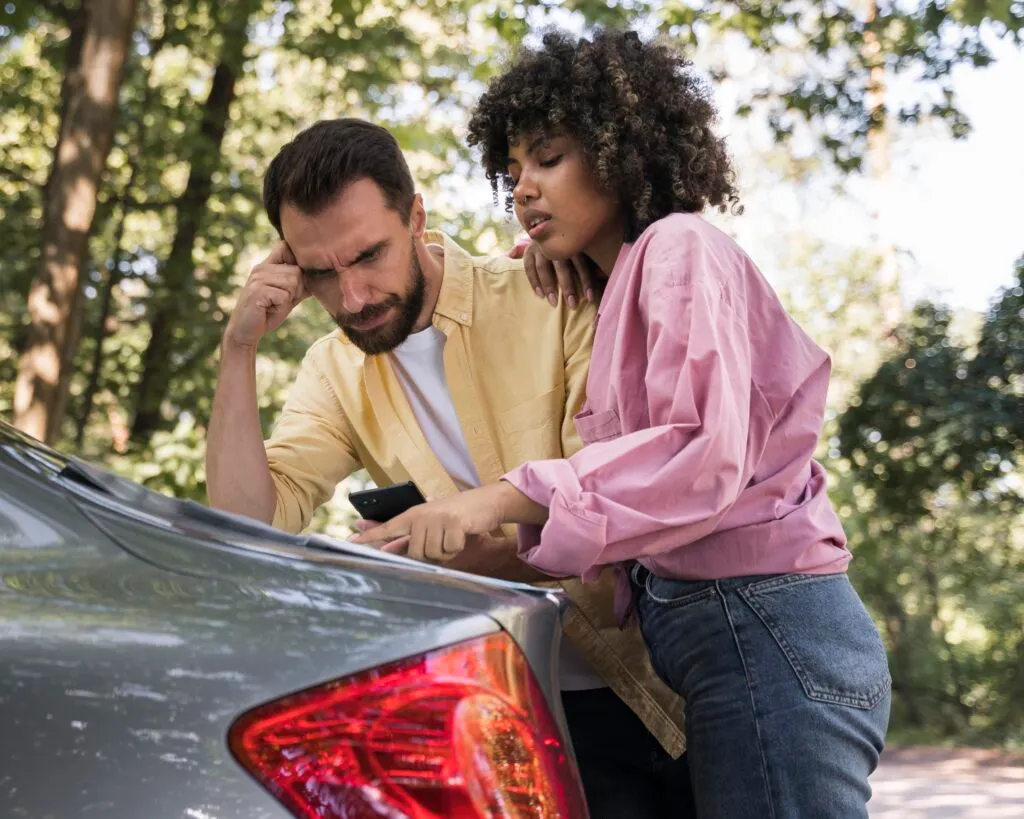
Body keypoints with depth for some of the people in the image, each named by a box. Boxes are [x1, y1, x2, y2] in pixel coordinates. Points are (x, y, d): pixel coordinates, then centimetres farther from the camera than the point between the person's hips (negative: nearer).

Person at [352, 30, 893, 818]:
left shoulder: (681, 247, -5)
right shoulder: (618, 287, 22)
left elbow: (705, 456, -19)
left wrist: (504, 500, -25)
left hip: (764, 627, -9)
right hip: (727, 627, 9)